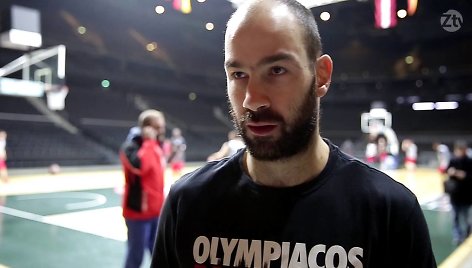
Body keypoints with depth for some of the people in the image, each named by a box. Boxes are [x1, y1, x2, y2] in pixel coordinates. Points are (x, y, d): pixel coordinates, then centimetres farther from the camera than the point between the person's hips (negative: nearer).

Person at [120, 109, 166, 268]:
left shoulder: (156, 146, 9)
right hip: (138, 212, -7)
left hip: (157, 211, 8)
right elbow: (139, 166, -35)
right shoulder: (131, 146, -15)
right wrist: (149, 141, -25)